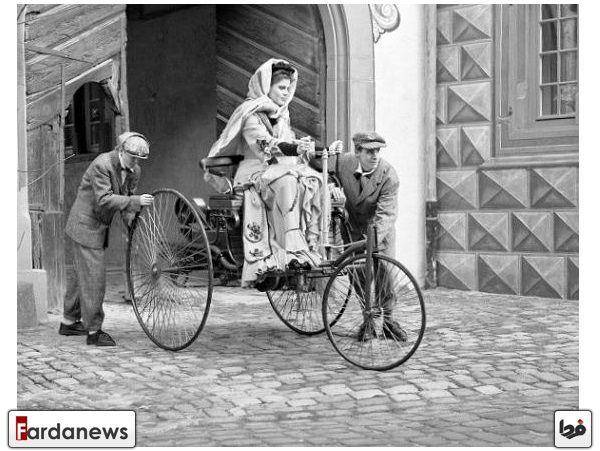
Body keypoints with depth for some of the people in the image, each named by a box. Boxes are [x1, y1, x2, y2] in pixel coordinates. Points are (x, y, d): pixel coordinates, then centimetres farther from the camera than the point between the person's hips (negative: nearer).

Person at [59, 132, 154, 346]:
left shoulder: (134, 171, 2)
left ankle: (69, 322, 32)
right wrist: (136, 201, -34)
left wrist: (131, 218, -8)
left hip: (100, 227, 9)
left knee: (82, 274, 18)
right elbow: (104, 199, -29)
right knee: (94, 276, -9)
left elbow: (127, 197, 10)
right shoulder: (101, 165, -22)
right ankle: (94, 331, -3)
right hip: (86, 225, -9)